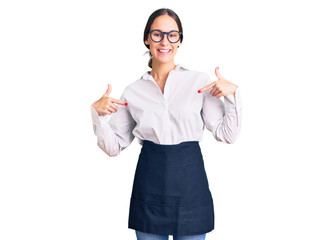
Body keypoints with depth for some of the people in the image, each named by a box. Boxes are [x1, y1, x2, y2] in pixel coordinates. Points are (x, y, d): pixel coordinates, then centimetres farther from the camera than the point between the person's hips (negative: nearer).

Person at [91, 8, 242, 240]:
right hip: (150, 186, 1)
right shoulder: (133, 91, 7)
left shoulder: (200, 81, 3)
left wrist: (232, 93, -10)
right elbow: (113, 146, 9)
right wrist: (98, 112, -4)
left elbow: (227, 134, 1)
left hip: (190, 183, -1)